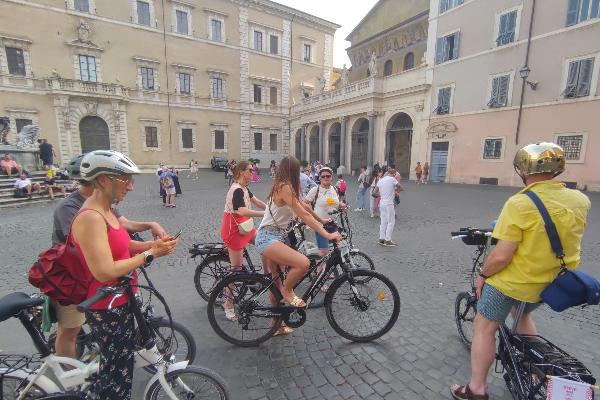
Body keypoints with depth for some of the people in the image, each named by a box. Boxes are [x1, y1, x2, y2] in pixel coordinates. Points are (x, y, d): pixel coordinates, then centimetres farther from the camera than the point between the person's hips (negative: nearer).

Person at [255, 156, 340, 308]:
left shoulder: (284, 186, 12)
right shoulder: (285, 187, -17)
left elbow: (305, 207, 19)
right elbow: (304, 215, -22)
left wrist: (322, 220, 27)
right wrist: (327, 235, -22)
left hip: (275, 237, 10)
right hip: (267, 238, -10)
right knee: (303, 263, -25)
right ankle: (287, 291, 1)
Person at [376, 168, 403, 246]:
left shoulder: (380, 180, 8)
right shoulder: (392, 179, -9)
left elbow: (375, 191, 11)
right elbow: (401, 188, -3)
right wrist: (396, 191, 15)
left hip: (381, 203, 7)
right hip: (389, 204, -7)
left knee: (383, 222, 14)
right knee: (391, 222, 3)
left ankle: (381, 239, 18)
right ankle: (387, 240, 5)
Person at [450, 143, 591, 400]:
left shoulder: (519, 204, -26)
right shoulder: (580, 200, -5)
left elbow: (501, 256, -26)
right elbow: (558, 236, 13)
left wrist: (483, 275, -9)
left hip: (511, 282, -6)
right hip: (551, 283, 7)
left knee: (484, 328, 10)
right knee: (523, 314, 34)